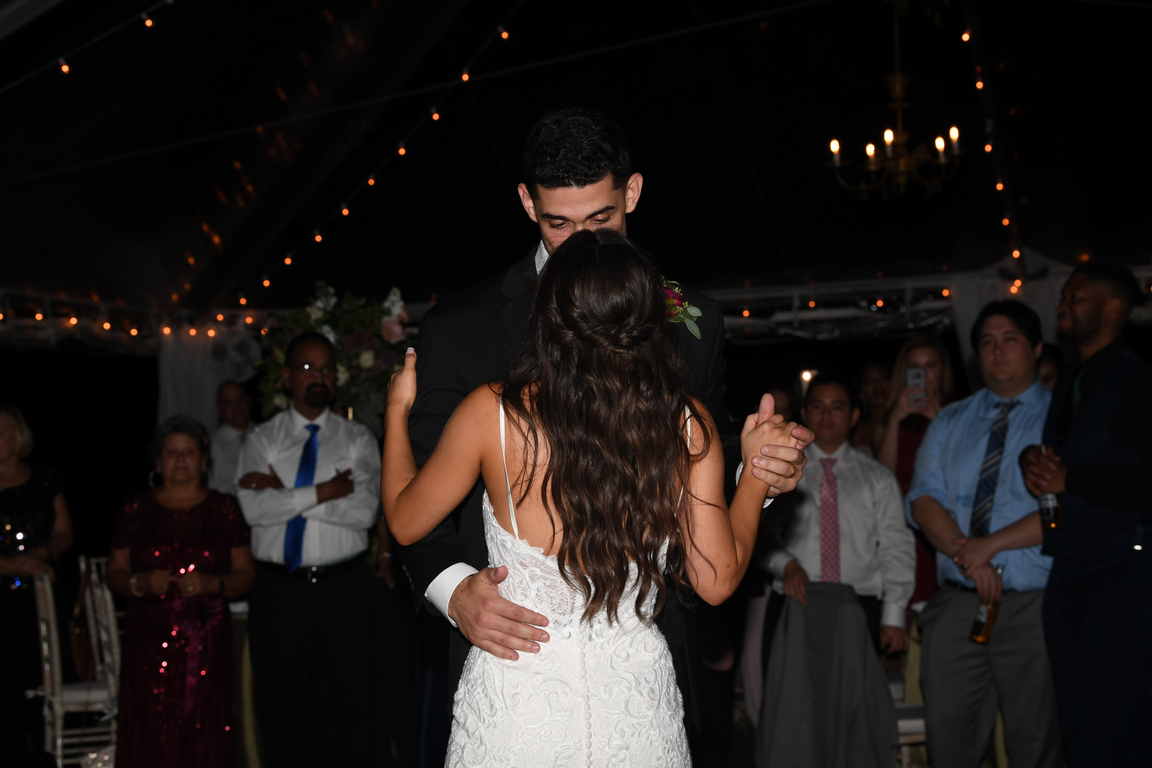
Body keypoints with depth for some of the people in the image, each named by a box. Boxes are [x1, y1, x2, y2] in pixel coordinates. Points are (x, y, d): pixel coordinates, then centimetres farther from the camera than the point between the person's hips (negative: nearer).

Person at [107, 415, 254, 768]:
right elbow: (114, 573, 11)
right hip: (149, 642, 0)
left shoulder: (224, 509, 7)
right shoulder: (136, 511, 8)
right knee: (152, 738, -6)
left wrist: (212, 584, -11)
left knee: (205, 737, -6)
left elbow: (245, 576, 7)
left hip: (206, 643, 0)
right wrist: (141, 583, -9)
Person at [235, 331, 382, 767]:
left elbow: (364, 511, -11)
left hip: (344, 589, -1)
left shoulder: (358, 440, 5)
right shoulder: (262, 440, 6)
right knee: (281, 707, 7)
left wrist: (282, 491, -10)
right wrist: (323, 492, -15)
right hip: (278, 590, 1)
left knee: (352, 705, 1)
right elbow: (254, 509, -10)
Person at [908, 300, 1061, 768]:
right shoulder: (950, 423, 14)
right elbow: (924, 499, 4)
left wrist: (991, 544, -15)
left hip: (1033, 606, -3)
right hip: (957, 605, 3)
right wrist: (966, 555, -12)